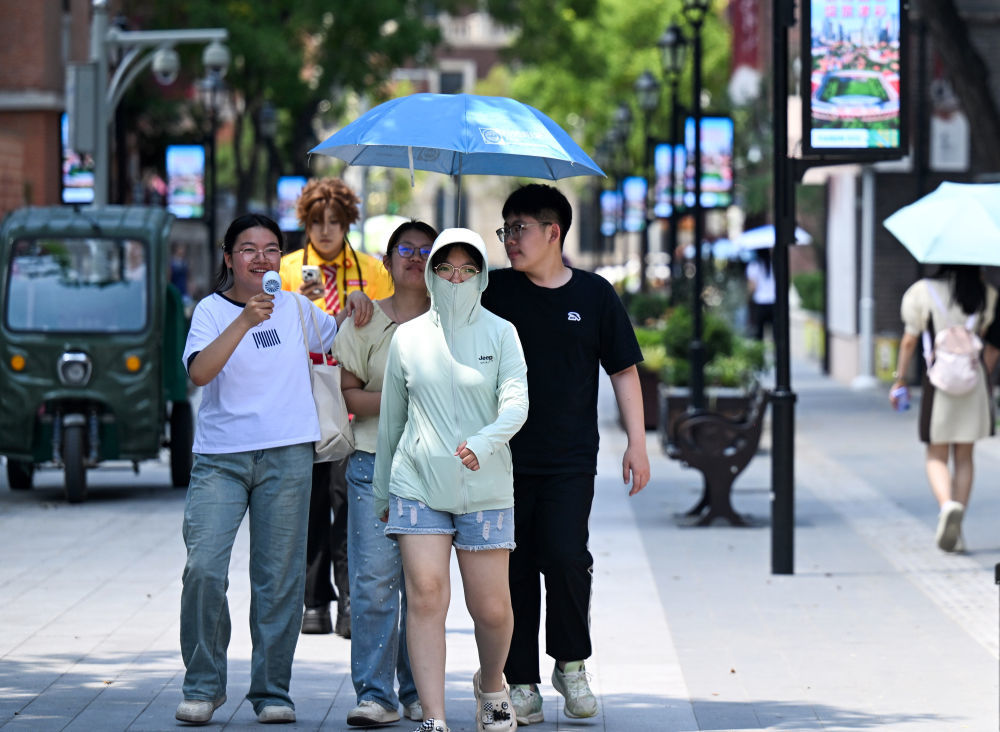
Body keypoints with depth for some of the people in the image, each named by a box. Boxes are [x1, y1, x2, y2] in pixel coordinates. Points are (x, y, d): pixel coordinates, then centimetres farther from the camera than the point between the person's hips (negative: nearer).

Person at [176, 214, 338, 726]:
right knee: (204, 569, -13)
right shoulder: (212, 310, 1)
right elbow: (198, 372, -16)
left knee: (280, 578, 2)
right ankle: (203, 687, 1)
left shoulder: (296, 307, 11)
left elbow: (340, 339, 29)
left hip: (287, 455, 2)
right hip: (220, 457, -2)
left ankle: (272, 691, 11)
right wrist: (244, 322, -27)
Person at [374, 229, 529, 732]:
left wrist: (483, 443, -31)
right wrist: (382, 492, 20)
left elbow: (516, 402, -11)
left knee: (492, 608, 2)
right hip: (418, 484, 1)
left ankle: (491, 685, 33)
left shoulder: (500, 334, 2)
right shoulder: (408, 337, 7)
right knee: (426, 596, -12)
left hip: (486, 488, -1)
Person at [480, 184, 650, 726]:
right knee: (515, 568, 1)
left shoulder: (593, 294, 4)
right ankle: (521, 683, 9)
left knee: (564, 556, -15)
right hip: (506, 456, 1)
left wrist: (637, 442, 5)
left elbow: (623, 370, 10)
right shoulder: (495, 291, 4)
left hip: (570, 459, -1)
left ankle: (571, 665, 6)